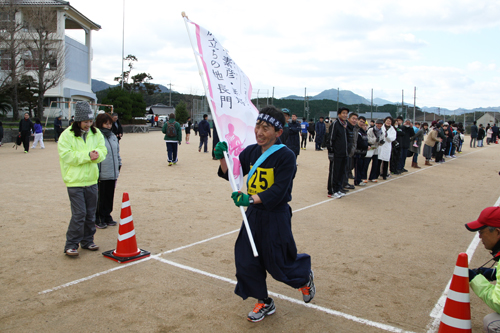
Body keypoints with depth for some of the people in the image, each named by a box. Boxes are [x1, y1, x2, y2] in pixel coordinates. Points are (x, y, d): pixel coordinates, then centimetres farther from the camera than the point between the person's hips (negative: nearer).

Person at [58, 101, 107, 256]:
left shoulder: (96, 133, 7)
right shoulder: (67, 135, -8)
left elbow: (103, 150, 4)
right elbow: (67, 156, -16)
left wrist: (97, 154, -19)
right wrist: (87, 155, -21)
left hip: (91, 180, 5)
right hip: (75, 181, -5)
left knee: (91, 213, 12)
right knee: (79, 214, -8)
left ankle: (87, 241, 27)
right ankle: (71, 244, 6)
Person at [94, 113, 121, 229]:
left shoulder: (113, 136, 13)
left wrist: (119, 164, 18)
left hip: (113, 173, 7)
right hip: (101, 174, -7)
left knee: (109, 196, 15)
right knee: (100, 197, 3)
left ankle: (107, 217, 27)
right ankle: (98, 219, 16)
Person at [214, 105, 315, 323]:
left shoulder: (286, 156, -17)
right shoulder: (251, 152, 2)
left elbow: (278, 192, -24)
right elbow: (231, 174, 6)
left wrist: (251, 199, -35)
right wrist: (222, 158, -12)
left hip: (276, 217, -6)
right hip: (253, 214, 6)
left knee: (278, 264, 6)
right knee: (245, 260, 8)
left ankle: (305, 277, 41)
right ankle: (264, 303, 29)